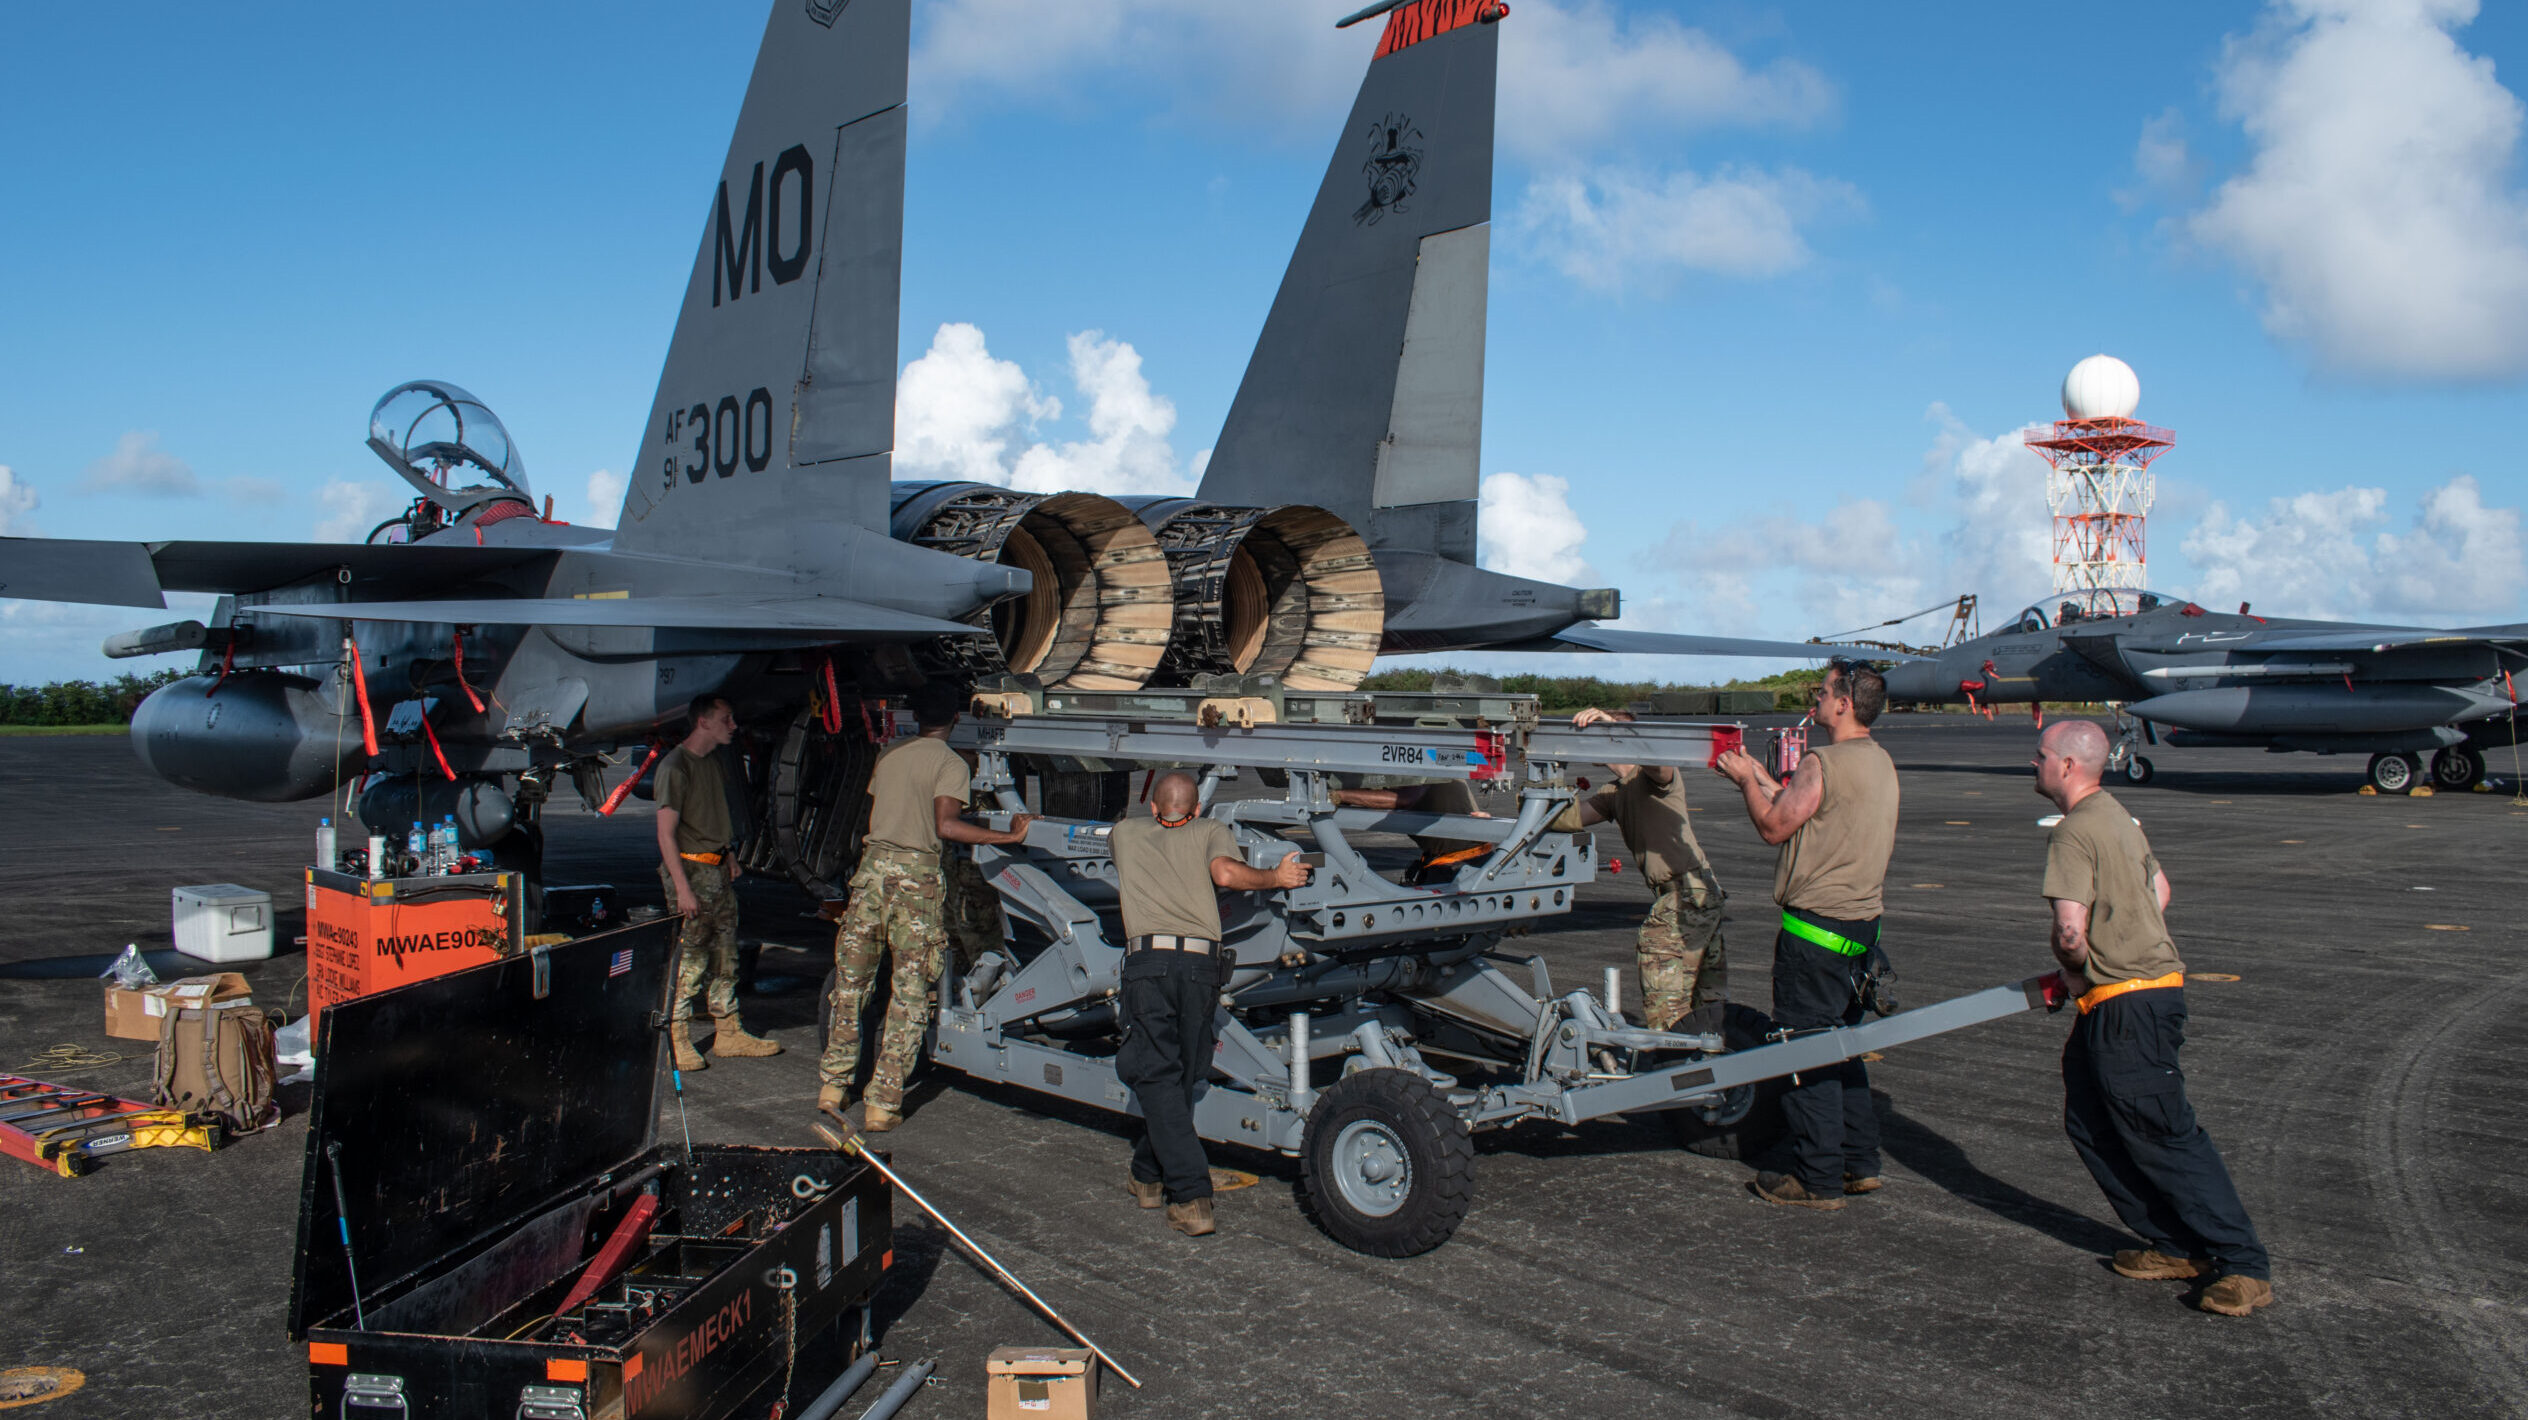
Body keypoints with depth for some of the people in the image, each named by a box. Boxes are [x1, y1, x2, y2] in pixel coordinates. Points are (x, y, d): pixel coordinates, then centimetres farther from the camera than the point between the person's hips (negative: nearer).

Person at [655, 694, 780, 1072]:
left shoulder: (717, 763, 14)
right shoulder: (675, 767, -12)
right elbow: (666, 834, -15)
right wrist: (683, 888, -20)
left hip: (719, 870, 8)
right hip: (689, 869, -8)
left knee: (726, 956, 12)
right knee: (690, 959, -5)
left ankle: (728, 1034, 20)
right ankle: (677, 1041, 5)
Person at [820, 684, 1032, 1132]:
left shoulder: (887, 755, 12)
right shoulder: (950, 764, -5)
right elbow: (946, 826, -18)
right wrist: (1009, 836, -14)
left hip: (873, 865, 5)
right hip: (916, 875, -5)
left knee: (851, 982, 15)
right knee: (910, 994, 2)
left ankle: (832, 1083, 23)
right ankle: (882, 1103, 2)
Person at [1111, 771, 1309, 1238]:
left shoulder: (1126, 833, 24)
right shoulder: (1212, 830, 18)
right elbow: (1226, 873, -3)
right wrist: (1277, 876, 10)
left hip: (1148, 958, -1)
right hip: (1202, 960, 1)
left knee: (1158, 1078, -2)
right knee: (1181, 1075, 16)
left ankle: (1191, 1199, -11)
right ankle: (1149, 1177, 31)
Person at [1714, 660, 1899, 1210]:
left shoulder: (1824, 763, -18)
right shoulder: (1880, 762, 12)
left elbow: (1774, 827, -12)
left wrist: (1746, 781, 4)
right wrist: (1764, 779, 23)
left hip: (1817, 926, -9)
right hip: (1861, 921, 9)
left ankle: (1818, 1180, 5)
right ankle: (1860, 1163, 24)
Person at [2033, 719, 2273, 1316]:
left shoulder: (2075, 831, -17)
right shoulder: (2114, 815, 14)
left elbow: (2070, 930, -25)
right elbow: (2158, 890, 25)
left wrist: (2074, 972, -3)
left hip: (2127, 1004, -10)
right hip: (2150, 982, 10)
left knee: (2166, 1136, -4)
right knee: (2090, 1125, 14)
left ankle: (2245, 1266, 2)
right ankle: (2176, 1245, 20)